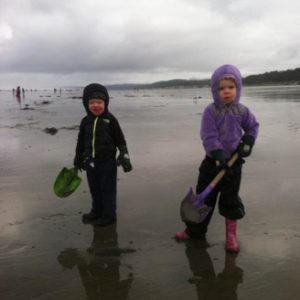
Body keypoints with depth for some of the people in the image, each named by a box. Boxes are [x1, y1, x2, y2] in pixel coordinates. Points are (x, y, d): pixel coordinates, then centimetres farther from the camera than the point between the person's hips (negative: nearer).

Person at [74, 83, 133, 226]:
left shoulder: (110, 120, -8)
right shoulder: (85, 121, 3)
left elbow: (120, 140, -4)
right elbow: (81, 141, 13)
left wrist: (124, 156, -9)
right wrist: (78, 159, 18)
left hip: (107, 162, -4)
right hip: (90, 161, 5)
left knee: (108, 189, 4)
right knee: (94, 189, 16)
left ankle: (109, 214, 17)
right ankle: (97, 211, 33)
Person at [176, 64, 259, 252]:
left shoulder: (242, 111, -3)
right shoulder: (211, 111, -13)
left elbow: (253, 126, 14)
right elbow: (209, 137, -19)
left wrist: (247, 142, -3)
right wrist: (220, 158, -27)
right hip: (212, 162, -1)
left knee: (231, 200, 8)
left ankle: (231, 236, 21)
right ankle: (195, 230, 23)